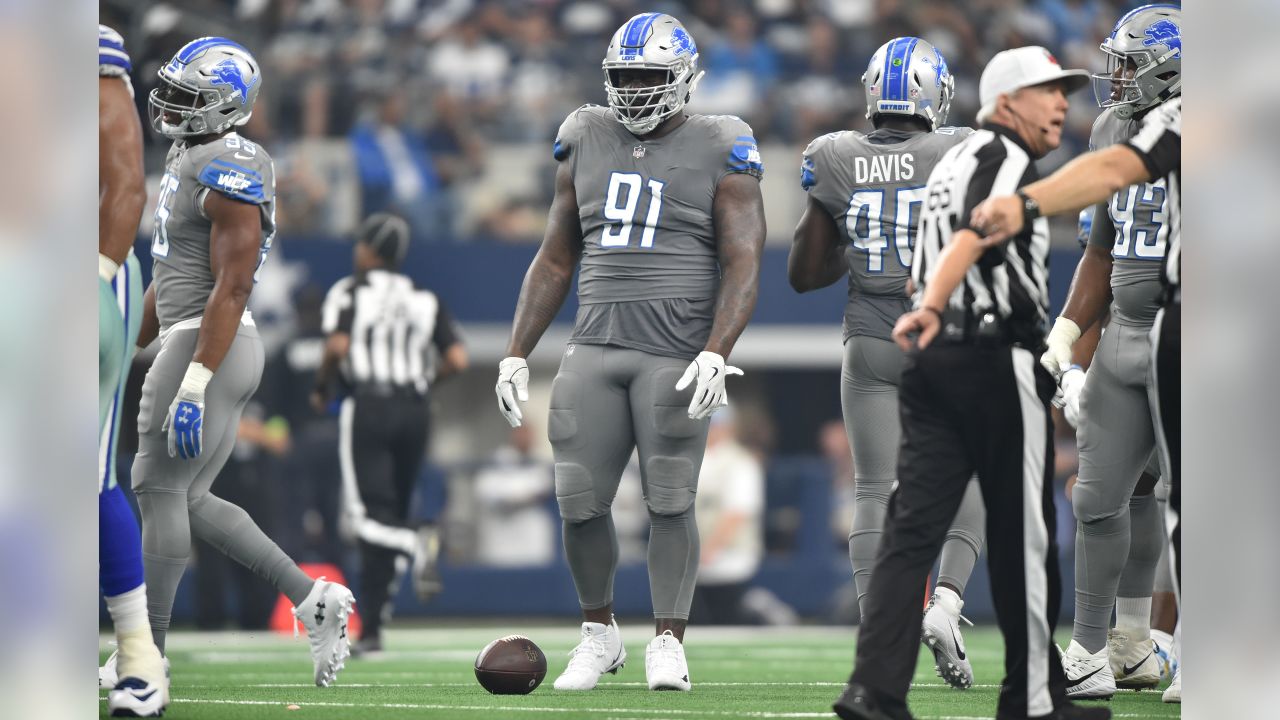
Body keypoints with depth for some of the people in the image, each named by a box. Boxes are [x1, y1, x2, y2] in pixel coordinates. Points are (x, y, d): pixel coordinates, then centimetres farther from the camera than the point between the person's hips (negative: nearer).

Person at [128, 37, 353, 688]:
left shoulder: (229, 174, -16)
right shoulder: (190, 163, 16)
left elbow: (231, 288, -21)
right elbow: (168, 279, 24)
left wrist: (193, 386, -25)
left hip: (209, 347, -10)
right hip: (188, 340, 10)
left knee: (159, 491, -5)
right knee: (189, 499, 11)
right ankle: (312, 601, 13)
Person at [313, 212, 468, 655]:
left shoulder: (349, 292, 3)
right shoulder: (425, 300, 14)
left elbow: (338, 346, -14)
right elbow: (457, 360, 3)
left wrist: (321, 389, 3)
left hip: (367, 406, -5)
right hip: (415, 411, 5)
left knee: (368, 515, -8)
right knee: (388, 515, 10)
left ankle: (417, 545, -42)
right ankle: (372, 628, 8)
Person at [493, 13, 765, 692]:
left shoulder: (717, 151, -1)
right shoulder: (587, 142, 13)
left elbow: (741, 266, -6)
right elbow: (556, 260, 19)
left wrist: (716, 355, -19)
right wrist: (516, 354, 13)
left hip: (677, 354, -4)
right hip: (594, 348, 4)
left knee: (669, 501, -4)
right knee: (579, 500, 0)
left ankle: (668, 643, 9)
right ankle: (598, 635, 18)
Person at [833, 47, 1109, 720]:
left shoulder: (952, 161, 19)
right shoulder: (1007, 158, -9)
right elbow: (974, 235, -27)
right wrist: (930, 309, -40)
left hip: (932, 360, 8)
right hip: (998, 361, -8)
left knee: (912, 527, -1)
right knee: (1023, 536, 3)